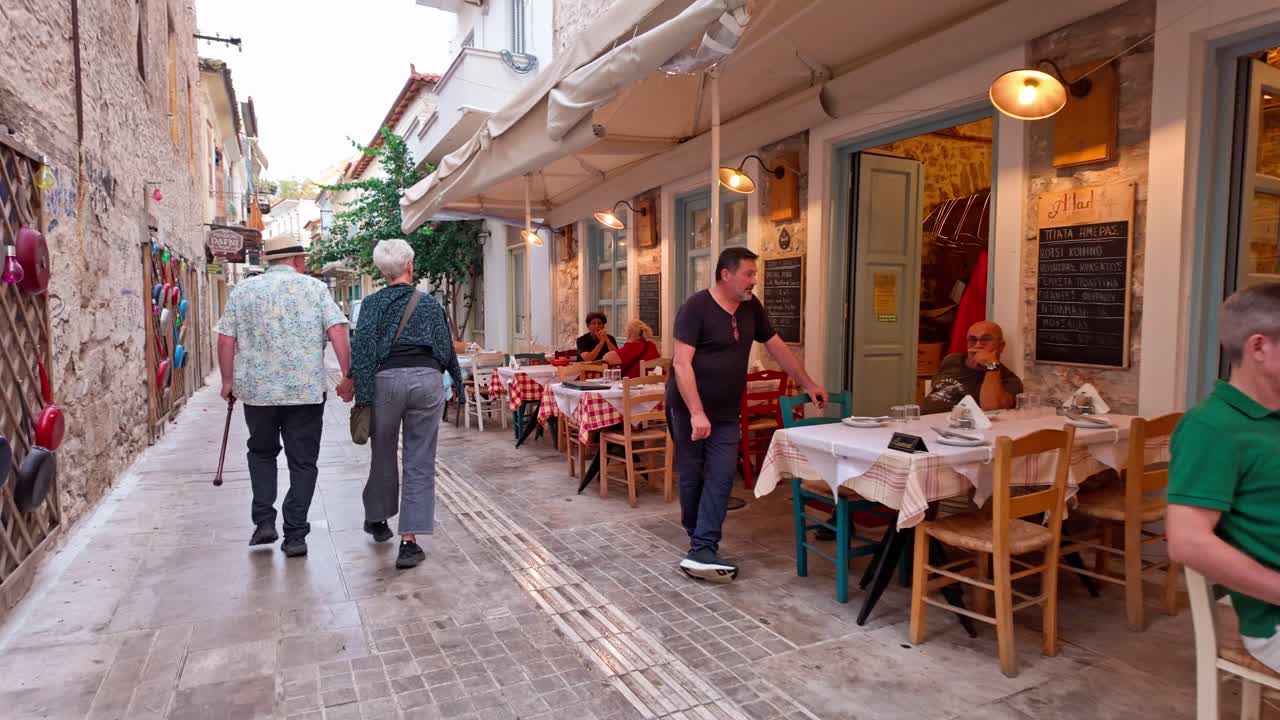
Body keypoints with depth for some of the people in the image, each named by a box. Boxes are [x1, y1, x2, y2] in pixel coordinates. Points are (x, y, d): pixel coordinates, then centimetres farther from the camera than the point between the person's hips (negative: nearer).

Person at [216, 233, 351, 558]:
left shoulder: (242, 290, 7)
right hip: (306, 391, -2)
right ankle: (295, 536, 7)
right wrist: (348, 376, -9)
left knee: (261, 452, 23)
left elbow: (225, 340, 4)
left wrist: (228, 379, 14)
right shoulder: (314, 288, 0)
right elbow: (338, 333, -11)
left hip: (257, 389, 2)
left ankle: (264, 522, 15)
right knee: (302, 462, 6)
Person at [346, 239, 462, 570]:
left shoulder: (372, 303, 5)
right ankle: (409, 541, 1)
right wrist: (458, 383, 21)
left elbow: (362, 349, -4)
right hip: (427, 379, 0)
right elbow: (446, 349, 8)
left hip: (386, 379, 1)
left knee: (384, 454, 20)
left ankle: (377, 519, 40)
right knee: (420, 462, 2)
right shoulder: (430, 303, 7)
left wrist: (362, 395, -4)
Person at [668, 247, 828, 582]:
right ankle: (701, 546, 23)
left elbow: (777, 347, 15)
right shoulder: (696, 307, -16)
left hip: (726, 413, 5)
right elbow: (681, 363, -21)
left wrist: (808, 384, 18)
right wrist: (696, 413, -26)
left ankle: (702, 551, -5)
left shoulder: (751, 307, 4)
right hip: (689, 411, -5)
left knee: (720, 479, -6)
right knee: (692, 477, 6)